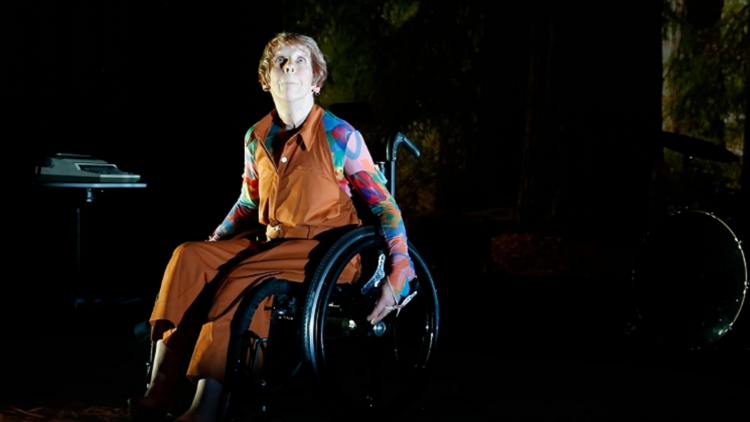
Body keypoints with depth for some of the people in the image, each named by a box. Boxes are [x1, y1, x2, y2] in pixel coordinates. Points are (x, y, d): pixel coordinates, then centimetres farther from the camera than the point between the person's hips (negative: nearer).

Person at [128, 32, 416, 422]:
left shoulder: (339, 136, -9)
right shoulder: (257, 138, 8)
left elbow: (384, 206, -7)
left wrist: (398, 276, -17)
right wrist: (212, 245, 13)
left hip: (325, 249, -6)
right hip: (273, 242, 6)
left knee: (242, 280, -30)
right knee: (189, 257, -16)